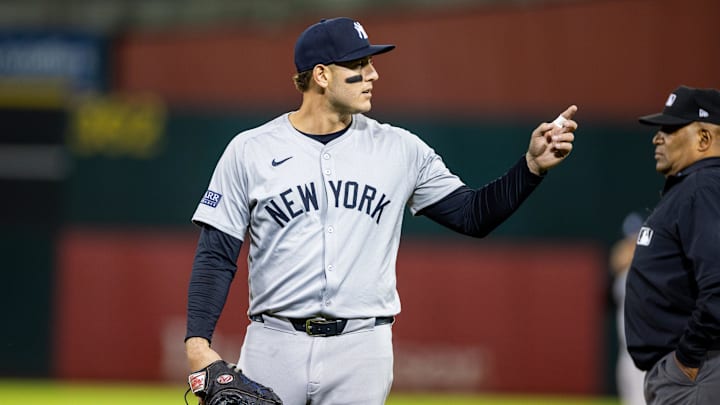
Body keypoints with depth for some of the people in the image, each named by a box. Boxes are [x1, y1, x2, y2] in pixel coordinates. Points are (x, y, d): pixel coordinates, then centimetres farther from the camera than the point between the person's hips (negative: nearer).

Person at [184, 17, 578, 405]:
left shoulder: (399, 150, 8)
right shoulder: (249, 150, 2)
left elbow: (474, 215, 10)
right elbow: (216, 256, 2)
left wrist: (533, 165, -5)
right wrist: (197, 341, -9)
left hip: (362, 349, 1)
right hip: (273, 345, -1)